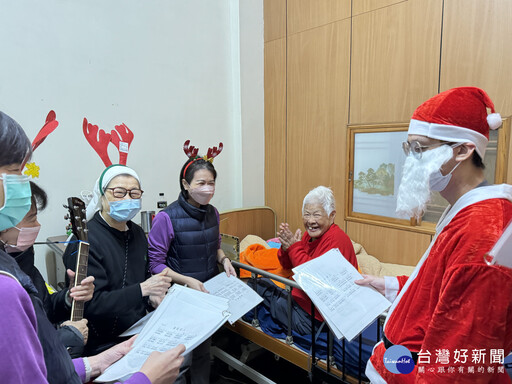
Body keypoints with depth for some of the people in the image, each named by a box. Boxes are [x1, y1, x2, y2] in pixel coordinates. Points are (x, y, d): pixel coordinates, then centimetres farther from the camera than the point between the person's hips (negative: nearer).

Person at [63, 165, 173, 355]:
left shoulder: (137, 233, 8)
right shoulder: (85, 241, -16)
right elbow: (91, 304, -19)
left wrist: (152, 298, 1)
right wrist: (142, 289, -22)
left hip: (139, 330, 7)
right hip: (102, 344, -7)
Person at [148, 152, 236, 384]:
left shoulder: (212, 213, 0)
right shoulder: (167, 218, -19)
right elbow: (155, 264, -15)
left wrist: (224, 260, -5)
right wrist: (187, 280, -23)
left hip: (209, 292, 6)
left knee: (204, 351, 22)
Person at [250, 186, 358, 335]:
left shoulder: (336, 239, -24)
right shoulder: (310, 234, 4)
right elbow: (287, 265, 12)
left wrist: (294, 247, -23)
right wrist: (286, 246, -10)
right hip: (301, 298, 9)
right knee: (259, 283, 9)